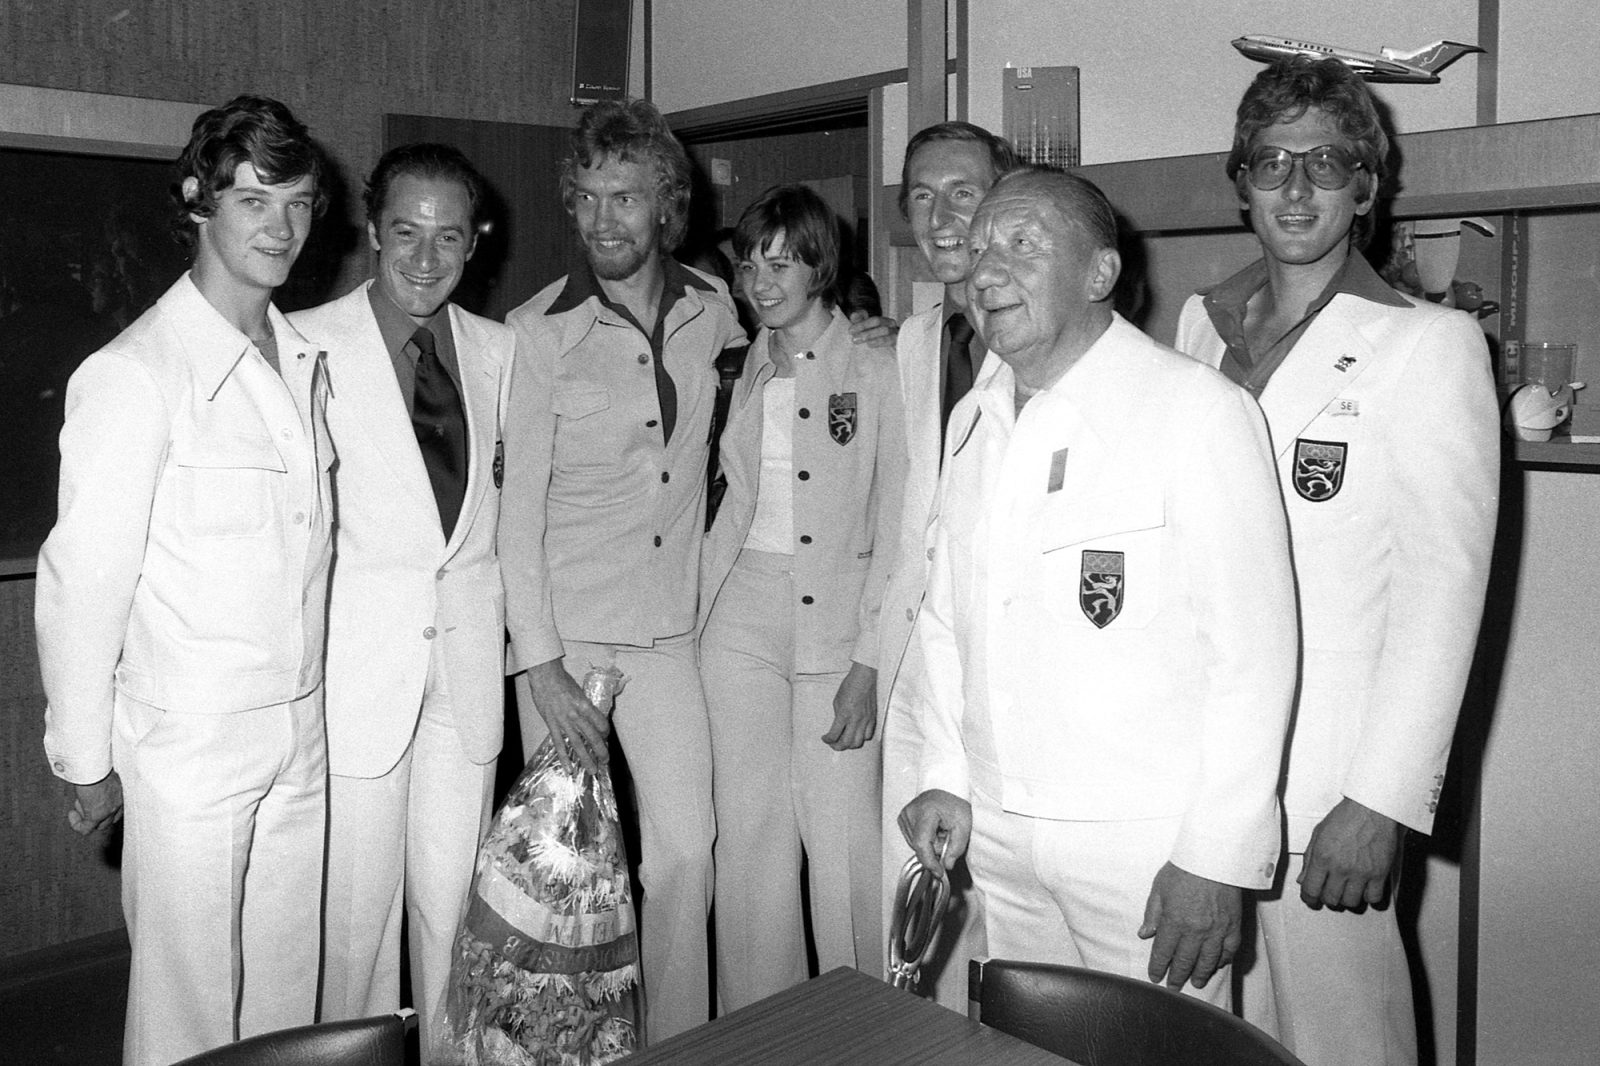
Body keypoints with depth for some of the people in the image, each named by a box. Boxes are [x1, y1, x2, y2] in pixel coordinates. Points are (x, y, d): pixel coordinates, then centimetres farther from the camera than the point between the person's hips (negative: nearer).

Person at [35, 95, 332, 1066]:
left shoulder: (305, 359, 8)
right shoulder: (135, 373, -13)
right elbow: (82, 582, -11)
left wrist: (315, 697, 11)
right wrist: (86, 760, -7)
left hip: (304, 727, 6)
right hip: (189, 740, -6)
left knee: (289, 984, 15)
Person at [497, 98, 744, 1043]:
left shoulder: (712, 309, 3)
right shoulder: (538, 332, -9)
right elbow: (518, 510, -10)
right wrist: (541, 664, -16)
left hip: (669, 632, 3)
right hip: (564, 634, -3)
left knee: (685, 854, 3)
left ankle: (677, 1042, 20)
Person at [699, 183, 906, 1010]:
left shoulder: (877, 372, -2)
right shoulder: (742, 376, 12)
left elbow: (897, 530, -5)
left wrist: (869, 663, -11)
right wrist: (703, 616, 6)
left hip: (839, 620, -4)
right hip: (743, 615, 4)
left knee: (844, 836, -5)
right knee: (750, 834, 6)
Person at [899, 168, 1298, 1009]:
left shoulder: (1199, 410, -12)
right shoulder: (971, 420, 9)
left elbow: (1253, 653, -15)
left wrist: (1217, 861, -16)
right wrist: (945, 775, 10)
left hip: (1148, 842, -6)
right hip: (996, 833, 6)